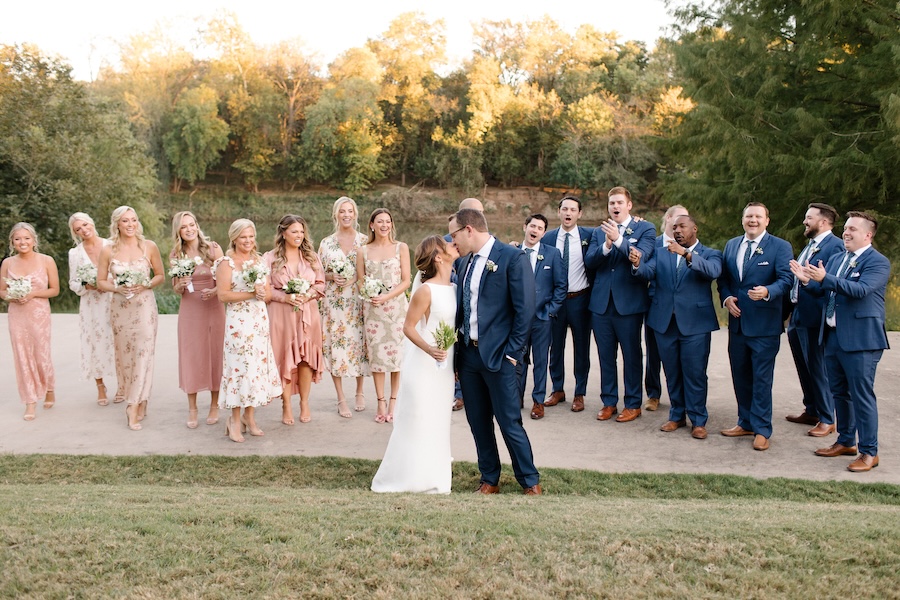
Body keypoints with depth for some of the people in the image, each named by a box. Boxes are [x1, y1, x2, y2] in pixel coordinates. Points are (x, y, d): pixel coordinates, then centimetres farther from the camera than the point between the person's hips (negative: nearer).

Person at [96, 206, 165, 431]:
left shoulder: (149, 246, -2)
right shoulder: (108, 251, 0)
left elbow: (160, 275, 6)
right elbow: (101, 281, 6)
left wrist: (145, 286, -12)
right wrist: (117, 288, -13)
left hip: (144, 306, -2)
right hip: (120, 307, 2)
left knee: (143, 355, -9)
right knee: (124, 355, 7)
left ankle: (135, 408, -6)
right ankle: (136, 402, 22)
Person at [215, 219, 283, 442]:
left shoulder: (259, 261, 14)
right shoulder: (226, 263, -4)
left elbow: (268, 292, 13)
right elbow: (223, 294, -13)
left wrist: (262, 292, -10)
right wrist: (251, 293, -17)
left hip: (260, 320, 6)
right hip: (238, 322, -6)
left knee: (257, 364, 6)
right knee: (239, 365, -6)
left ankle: (249, 416, 17)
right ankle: (235, 420, 4)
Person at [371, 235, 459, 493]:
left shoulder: (454, 287, 5)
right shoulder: (426, 290, -16)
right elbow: (408, 327, -15)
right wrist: (428, 348, -30)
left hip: (445, 365, 7)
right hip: (425, 365, -7)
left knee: (438, 420, 16)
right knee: (419, 419, 1)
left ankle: (434, 471, 29)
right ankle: (413, 476, 14)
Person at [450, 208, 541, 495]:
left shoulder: (512, 257, -10)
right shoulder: (464, 262, 11)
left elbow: (525, 308, -12)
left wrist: (512, 353, -13)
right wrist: (457, 351, 7)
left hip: (499, 355, -6)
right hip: (468, 353, 6)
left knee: (510, 423, 0)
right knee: (478, 422, 12)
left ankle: (530, 481, 17)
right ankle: (489, 479, 26)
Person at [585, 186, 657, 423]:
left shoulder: (645, 229, 1)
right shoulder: (599, 232, 12)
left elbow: (642, 257, -15)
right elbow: (588, 261, 0)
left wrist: (618, 239, -26)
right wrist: (606, 246, -18)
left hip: (629, 303, -4)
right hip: (601, 303, 4)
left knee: (631, 355, 5)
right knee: (606, 356, 11)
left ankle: (633, 404, 16)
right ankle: (609, 401, 22)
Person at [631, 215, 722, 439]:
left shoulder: (710, 254, 3)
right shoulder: (661, 253, 12)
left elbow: (713, 271, -20)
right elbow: (647, 273, -5)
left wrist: (686, 254, -33)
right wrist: (637, 264, -28)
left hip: (695, 323, -3)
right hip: (664, 322, 3)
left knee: (695, 374, 0)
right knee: (672, 373, 12)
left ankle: (698, 421, 12)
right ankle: (677, 416, 25)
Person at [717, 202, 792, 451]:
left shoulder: (780, 247, -5)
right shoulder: (731, 245, 12)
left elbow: (786, 280, -15)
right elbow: (723, 278, 15)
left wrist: (767, 292, -34)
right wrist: (726, 298, -4)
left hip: (764, 324, -5)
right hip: (737, 322, 6)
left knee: (761, 378, 0)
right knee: (740, 375, 13)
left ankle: (761, 430, 9)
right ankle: (745, 422, 27)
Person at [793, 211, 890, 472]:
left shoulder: (878, 262, -10)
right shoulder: (836, 259, 13)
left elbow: (861, 289, -25)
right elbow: (825, 290, 11)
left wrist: (825, 278, -33)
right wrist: (808, 280, -9)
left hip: (860, 338, -8)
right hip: (833, 335, 8)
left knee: (862, 395, -3)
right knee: (839, 392, 17)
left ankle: (869, 452, 8)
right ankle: (846, 442, 31)